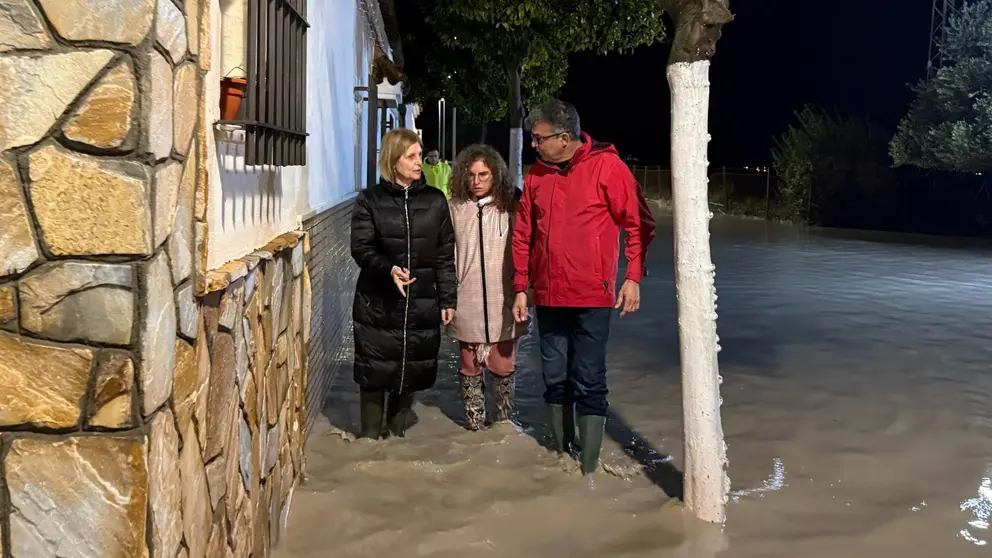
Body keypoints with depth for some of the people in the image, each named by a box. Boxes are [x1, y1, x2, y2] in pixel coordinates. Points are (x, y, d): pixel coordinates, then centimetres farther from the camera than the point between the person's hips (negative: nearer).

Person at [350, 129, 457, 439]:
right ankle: (370, 436, 18)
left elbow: (445, 255, 6)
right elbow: (361, 248, -6)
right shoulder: (370, 200, 0)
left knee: (412, 370, 8)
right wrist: (389, 269, -24)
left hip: (422, 303, 2)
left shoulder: (435, 201, 5)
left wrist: (448, 299, 3)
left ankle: (398, 431, 28)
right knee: (376, 371, 3)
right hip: (378, 304, -1)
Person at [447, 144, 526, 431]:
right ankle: (475, 426, 23)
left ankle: (502, 425, 24)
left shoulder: (510, 207, -4)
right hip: (467, 304, 1)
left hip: (502, 304, -1)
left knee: (502, 368, 8)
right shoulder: (455, 208, -1)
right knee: (470, 368, 11)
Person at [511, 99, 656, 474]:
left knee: (589, 383, -1)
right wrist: (521, 288, 8)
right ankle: (562, 455, 26)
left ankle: (588, 469, 6)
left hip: (592, 297, -5)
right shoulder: (536, 175, 5)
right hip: (548, 296, 5)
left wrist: (633, 278, -9)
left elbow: (639, 224, -4)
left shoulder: (606, 166, -8)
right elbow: (523, 235, 11)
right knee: (555, 380, 13)